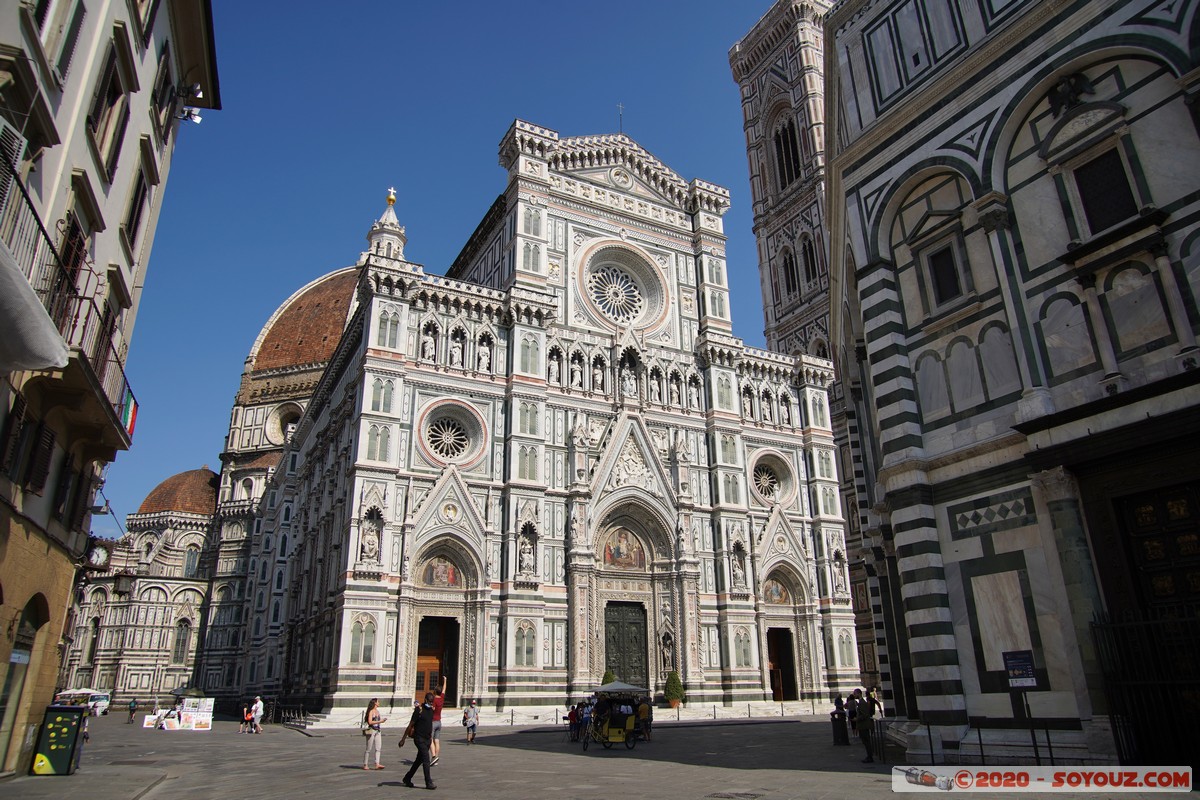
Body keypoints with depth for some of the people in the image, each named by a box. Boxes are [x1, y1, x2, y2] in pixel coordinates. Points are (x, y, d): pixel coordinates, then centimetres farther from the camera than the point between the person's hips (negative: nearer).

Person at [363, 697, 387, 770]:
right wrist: (380, 721, -16)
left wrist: (382, 719, 8)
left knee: (378, 748, -4)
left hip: (378, 731, 7)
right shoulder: (371, 711, -8)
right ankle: (365, 765, 9)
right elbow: (370, 722, -18)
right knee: (369, 749, 0)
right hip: (371, 730, -7)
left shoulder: (377, 711, 15)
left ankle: (377, 764, -8)